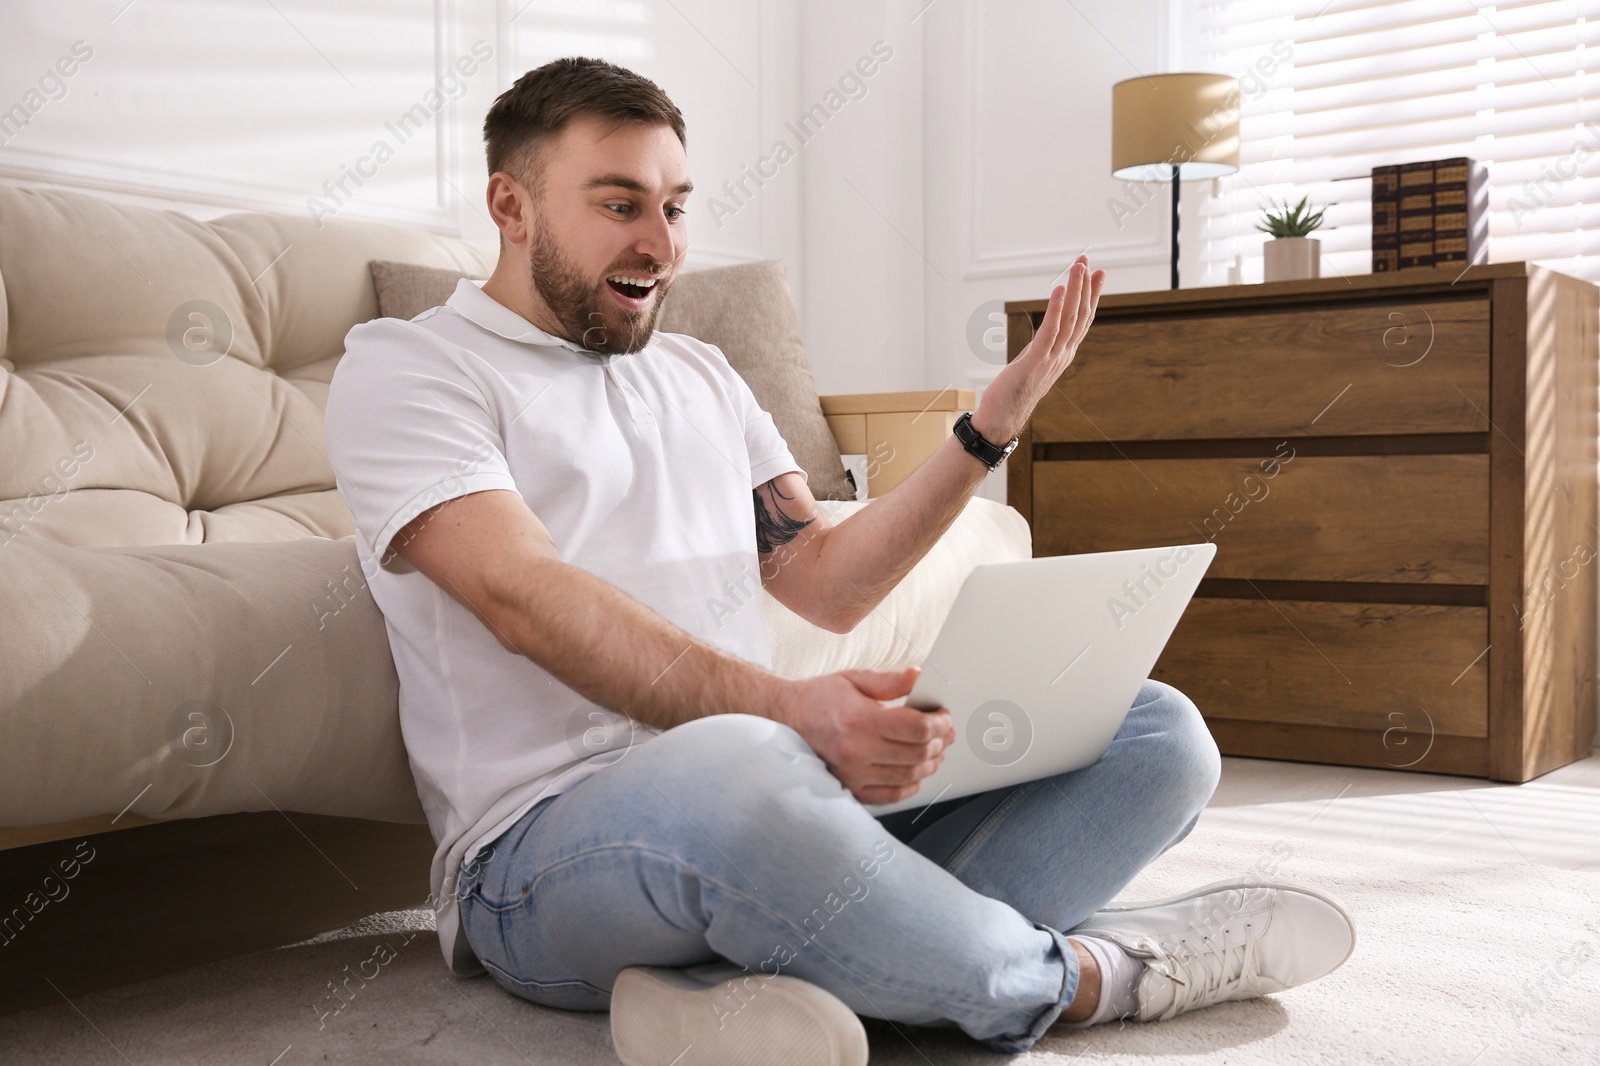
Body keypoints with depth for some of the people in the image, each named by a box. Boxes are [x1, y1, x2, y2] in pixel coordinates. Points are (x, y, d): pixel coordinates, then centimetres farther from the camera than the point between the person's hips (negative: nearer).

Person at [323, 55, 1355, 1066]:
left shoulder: (701, 374, 23)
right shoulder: (407, 366, 2)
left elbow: (828, 583, 18)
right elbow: (527, 597, -16)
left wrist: (988, 429, 8)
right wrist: (786, 706, -30)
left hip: (783, 772, 7)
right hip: (549, 843, -6)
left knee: (1157, 732, -6)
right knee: (729, 772, -43)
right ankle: (1072, 976, -15)